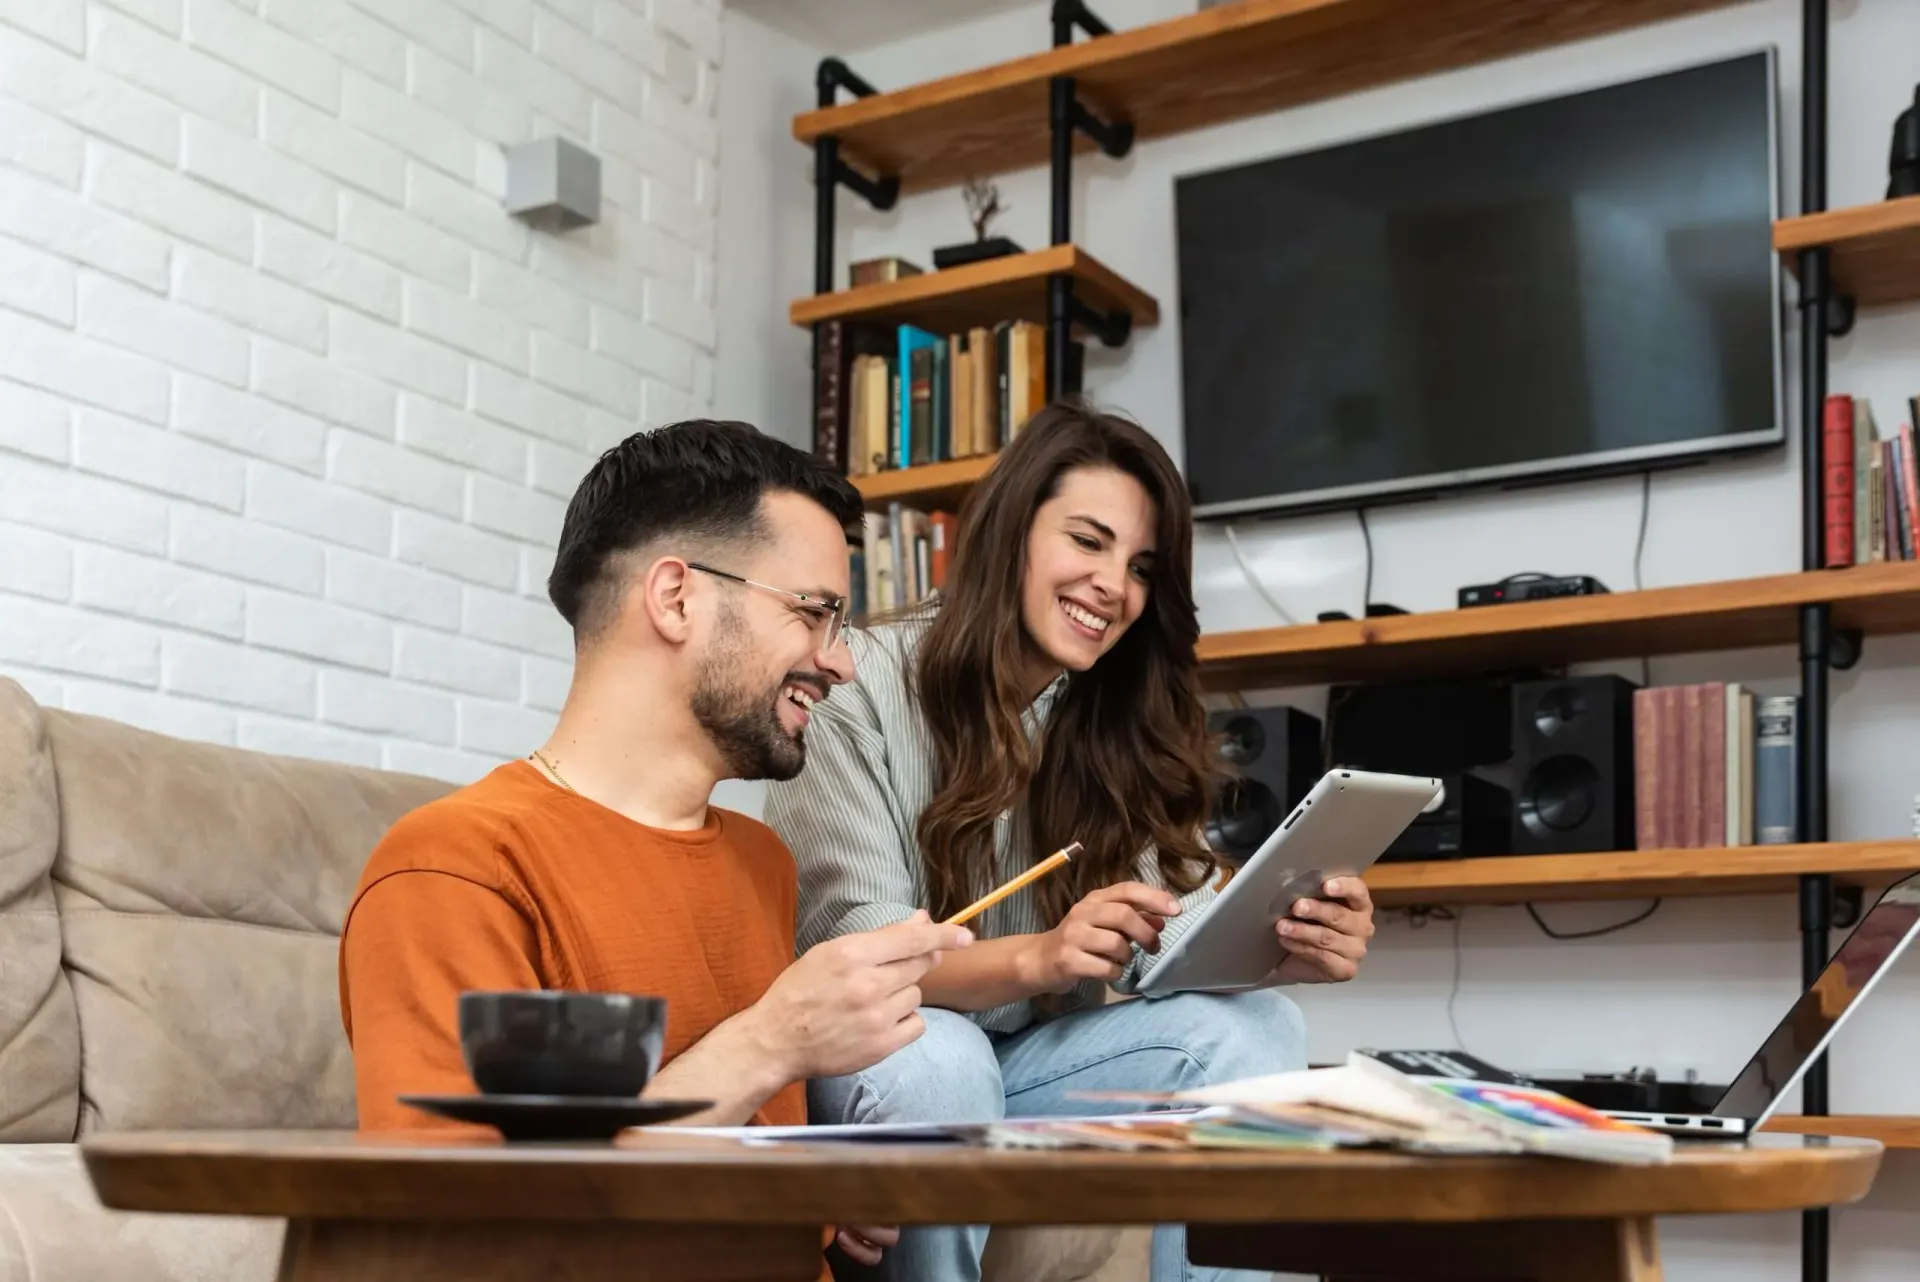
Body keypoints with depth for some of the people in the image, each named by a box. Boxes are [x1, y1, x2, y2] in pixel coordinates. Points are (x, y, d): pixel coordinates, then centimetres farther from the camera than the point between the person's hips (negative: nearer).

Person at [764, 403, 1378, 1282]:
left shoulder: (1125, 726, 4)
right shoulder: (862, 687, -14)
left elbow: (1182, 936, -7)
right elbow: (844, 947, -21)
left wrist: (1280, 948, -30)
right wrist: (1036, 957, -39)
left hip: (1023, 1057, 5)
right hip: (866, 1055, -4)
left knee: (1251, 1027, -18)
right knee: (935, 1058, -37)